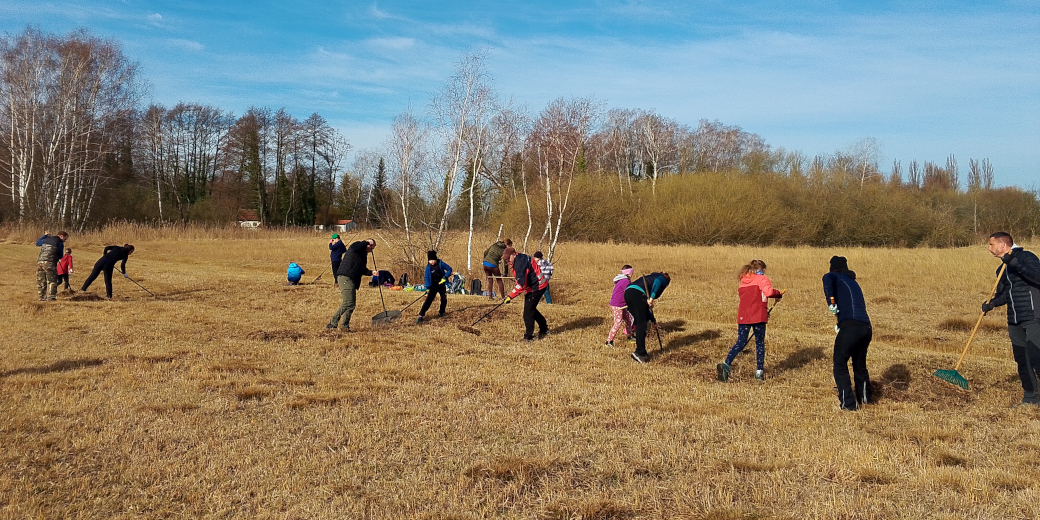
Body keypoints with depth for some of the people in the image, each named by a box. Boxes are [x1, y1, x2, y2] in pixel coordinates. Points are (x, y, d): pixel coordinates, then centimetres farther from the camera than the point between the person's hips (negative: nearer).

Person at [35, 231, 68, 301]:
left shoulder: (46, 239, 14)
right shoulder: (60, 243, -3)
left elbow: (37, 243, 34)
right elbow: (60, 256, 5)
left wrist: (45, 235, 40)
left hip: (40, 261, 6)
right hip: (49, 263, -6)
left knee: (41, 281, 14)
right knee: (52, 280, 1)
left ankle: (42, 297, 16)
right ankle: (50, 296, -7)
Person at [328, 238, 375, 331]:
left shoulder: (364, 256, 26)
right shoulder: (356, 246, 1)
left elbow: (363, 270, 26)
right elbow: (355, 248, -24)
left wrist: (371, 272, 9)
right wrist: (366, 242, -11)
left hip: (352, 281, 10)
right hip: (345, 277, -10)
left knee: (352, 304, 8)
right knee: (348, 302, -18)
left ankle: (345, 325, 15)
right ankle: (333, 323, -13)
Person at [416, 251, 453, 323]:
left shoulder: (441, 263, -10)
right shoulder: (428, 267, -8)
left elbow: (449, 269, -3)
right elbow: (426, 277, -7)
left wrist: (445, 277, -17)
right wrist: (428, 287, -20)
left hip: (442, 284, 1)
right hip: (433, 286, -1)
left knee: (444, 299, 5)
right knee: (429, 300, -11)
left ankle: (441, 312, 30)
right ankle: (421, 315, -17)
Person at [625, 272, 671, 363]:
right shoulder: (663, 280, 20)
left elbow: (646, 305, 40)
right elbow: (657, 281, -10)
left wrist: (653, 320, 44)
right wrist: (652, 297, -18)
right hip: (638, 293, -8)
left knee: (639, 323, 15)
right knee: (642, 324, -3)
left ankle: (641, 352, 18)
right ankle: (639, 352, -8)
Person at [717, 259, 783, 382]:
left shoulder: (743, 281, 18)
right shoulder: (761, 279, 0)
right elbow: (769, 291, -19)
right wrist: (778, 294, 2)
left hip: (743, 316, 5)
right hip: (758, 316, -4)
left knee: (740, 343, 4)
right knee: (760, 343, 8)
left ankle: (726, 365, -15)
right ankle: (760, 371, 12)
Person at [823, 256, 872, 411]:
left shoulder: (836, 277, 5)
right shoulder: (853, 282, 26)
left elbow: (827, 278, -20)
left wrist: (831, 302, -15)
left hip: (850, 327, -7)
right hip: (866, 327, 7)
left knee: (840, 365, 4)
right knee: (860, 364, 26)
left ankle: (848, 403, 1)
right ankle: (864, 397, 42)